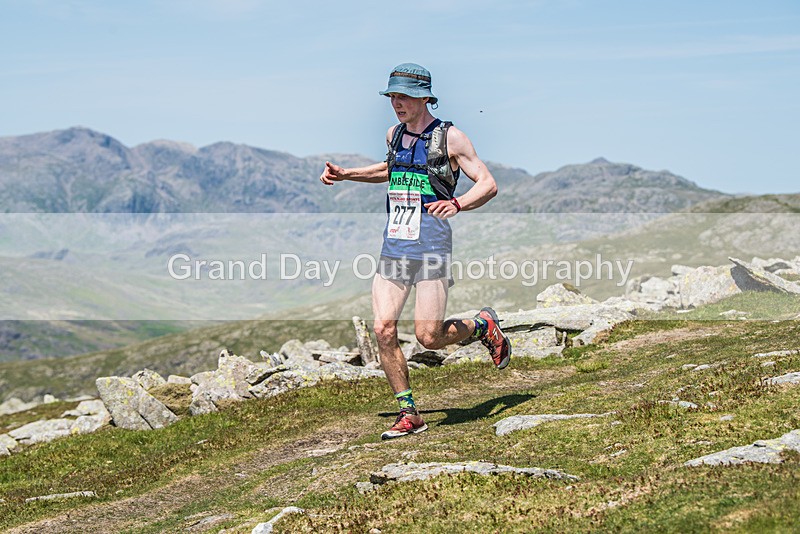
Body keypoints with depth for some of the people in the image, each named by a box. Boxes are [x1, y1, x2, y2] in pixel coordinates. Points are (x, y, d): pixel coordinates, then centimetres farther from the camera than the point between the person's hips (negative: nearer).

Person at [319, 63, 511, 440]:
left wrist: (458, 204, -26)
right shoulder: (394, 135, 14)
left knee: (428, 337, -8)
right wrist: (345, 174, 25)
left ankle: (483, 325, 23)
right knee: (383, 330, -7)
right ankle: (409, 414, 5)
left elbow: (488, 184, -6)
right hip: (393, 247, 6)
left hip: (431, 246, -6)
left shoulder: (449, 137, -5)